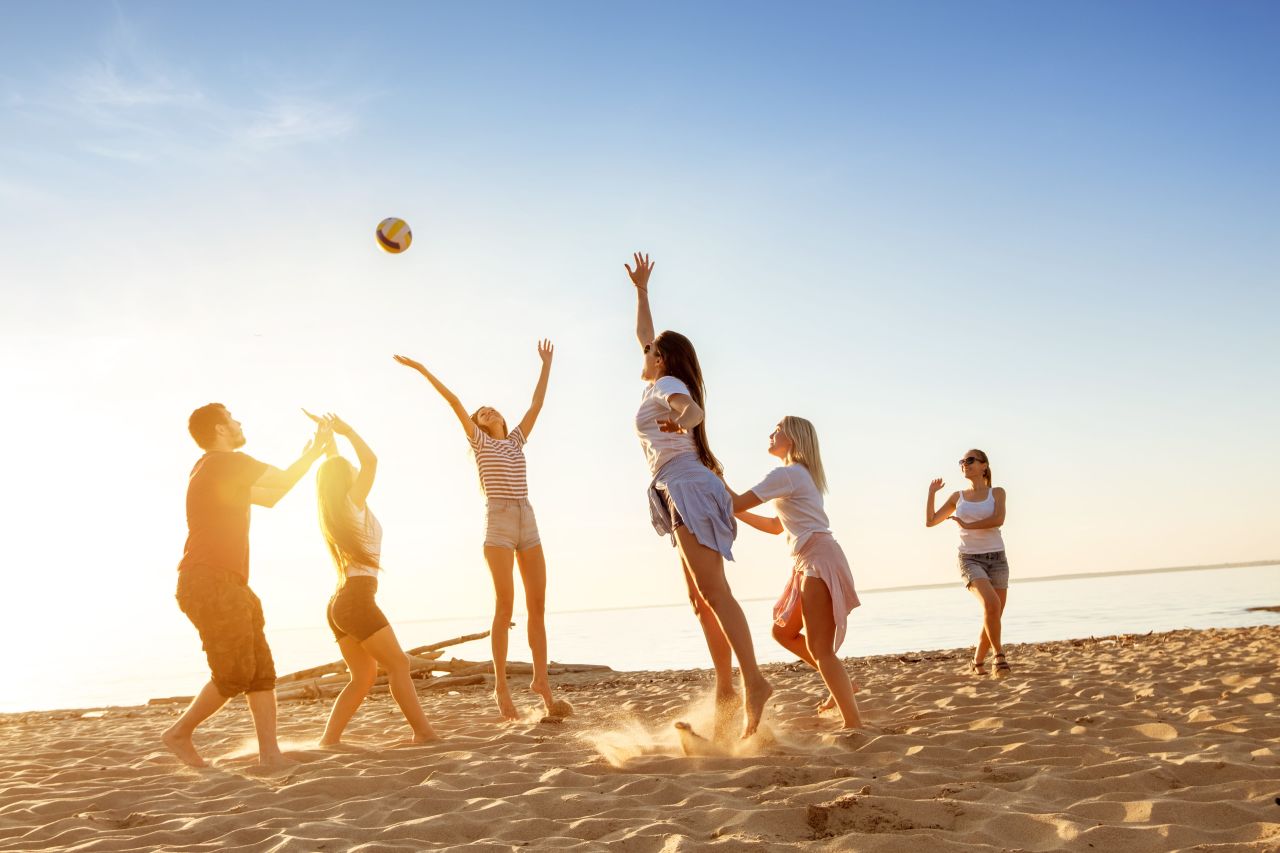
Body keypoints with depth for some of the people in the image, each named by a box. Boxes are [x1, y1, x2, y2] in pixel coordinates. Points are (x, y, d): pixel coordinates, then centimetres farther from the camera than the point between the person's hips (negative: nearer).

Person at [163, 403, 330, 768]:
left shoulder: (225, 470, 21)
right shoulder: (227, 461, -9)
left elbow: (271, 496, 26)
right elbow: (285, 481, -5)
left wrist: (310, 454, 27)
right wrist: (315, 449, 9)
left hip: (225, 587, 10)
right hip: (210, 583, -10)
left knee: (262, 671, 3)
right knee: (235, 674, -8)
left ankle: (270, 752, 1)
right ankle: (180, 732, 8)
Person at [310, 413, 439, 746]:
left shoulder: (334, 512, 14)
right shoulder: (353, 504, -7)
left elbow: (335, 471, 29)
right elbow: (370, 460, -13)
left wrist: (332, 442, 30)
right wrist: (347, 431, -4)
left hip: (339, 603, 9)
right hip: (358, 600, -9)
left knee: (363, 676, 9)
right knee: (398, 664, -6)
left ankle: (329, 738, 2)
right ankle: (423, 732, -8)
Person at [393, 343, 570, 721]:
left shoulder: (517, 438, 21)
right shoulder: (479, 441, 11)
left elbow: (537, 402, 24)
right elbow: (455, 402, 4)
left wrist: (546, 363, 28)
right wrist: (421, 368, 0)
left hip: (528, 523, 4)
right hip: (498, 523, -4)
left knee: (538, 605, 0)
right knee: (505, 605, -9)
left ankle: (542, 681, 6)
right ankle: (501, 686, -4)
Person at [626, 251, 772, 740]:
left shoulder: (666, 385, -2)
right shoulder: (662, 386, 22)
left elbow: (693, 409, -26)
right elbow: (645, 335, 37)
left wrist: (681, 421, -49)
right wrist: (641, 290, 46)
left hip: (689, 488, -9)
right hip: (684, 495, 9)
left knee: (712, 592, -18)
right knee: (700, 599, 5)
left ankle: (753, 682, -25)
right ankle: (726, 689, 4)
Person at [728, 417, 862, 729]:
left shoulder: (786, 473, -10)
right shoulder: (800, 475, 21)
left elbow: (737, 503, -14)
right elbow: (775, 526, 28)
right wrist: (734, 512, 23)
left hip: (819, 559, -10)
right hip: (809, 562, 10)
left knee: (819, 649, -11)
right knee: (783, 631, 18)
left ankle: (854, 725, -12)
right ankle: (841, 685, 21)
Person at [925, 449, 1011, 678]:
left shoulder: (997, 493, 6)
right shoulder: (957, 497, 12)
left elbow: (998, 520, -13)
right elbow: (930, 522, 12)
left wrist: (967, 525, -13)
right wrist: (932, 493, 4)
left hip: (997, 559, 1)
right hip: (970, 559, -1)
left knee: (994, 618, -1)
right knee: (991, 603, -28)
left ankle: (977, 662, 21)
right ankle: (999, 654, -13)